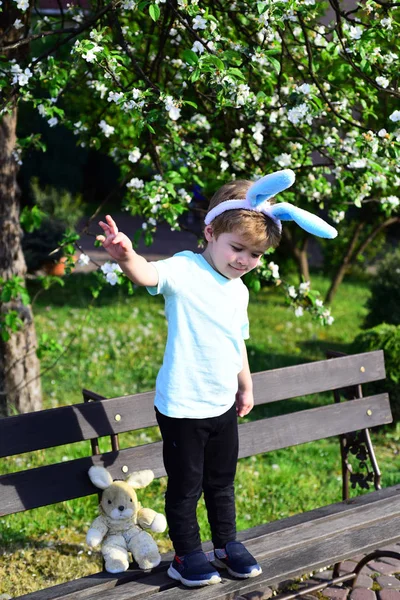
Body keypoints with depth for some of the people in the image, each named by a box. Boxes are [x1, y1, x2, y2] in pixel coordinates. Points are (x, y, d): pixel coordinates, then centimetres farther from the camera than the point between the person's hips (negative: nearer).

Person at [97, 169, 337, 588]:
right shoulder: (185, 270, -17)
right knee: (185, 486, 8)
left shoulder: (239, 291, 7)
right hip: (182, 407, -7)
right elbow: (149, 274, -39)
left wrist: (246, 386, 29)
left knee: (221, 482, 22)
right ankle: (187, 555, 26)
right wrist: (126, 256, -61)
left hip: (223, 406, 7)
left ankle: (227, 544, 40)